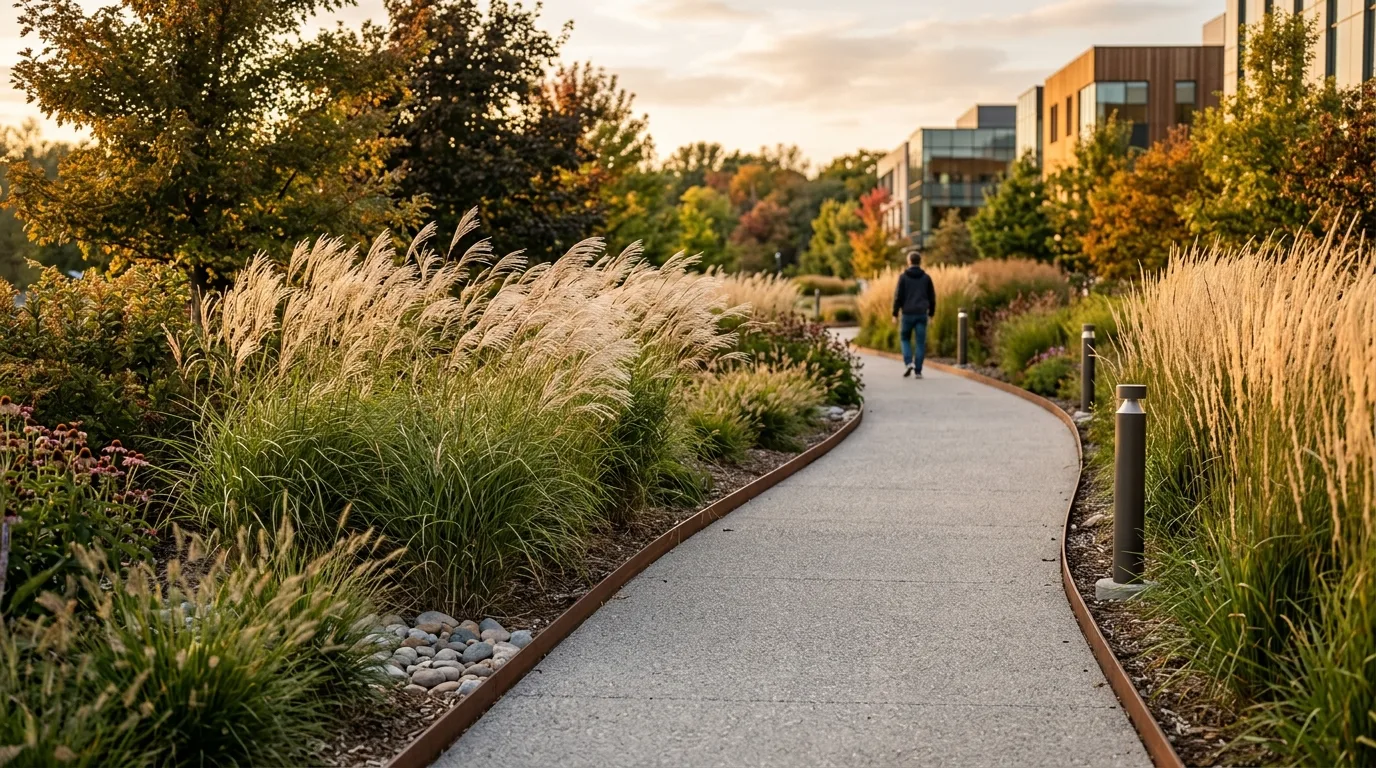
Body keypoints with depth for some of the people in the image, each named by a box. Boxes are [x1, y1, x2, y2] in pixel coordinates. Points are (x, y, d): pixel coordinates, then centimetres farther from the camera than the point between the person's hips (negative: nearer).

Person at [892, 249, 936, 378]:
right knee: (920, 342, 4)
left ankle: (908, 363, -3)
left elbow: (898, 296, -6)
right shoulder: (926, 277, 3)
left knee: (905, 339, 16)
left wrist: (895, 314, -1)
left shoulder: (903, 277, -3)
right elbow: (932, 297, 6)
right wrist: (932, 313, 16)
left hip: (907, 314, -1)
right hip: (922, 314, 1)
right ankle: (918, 370, 1)